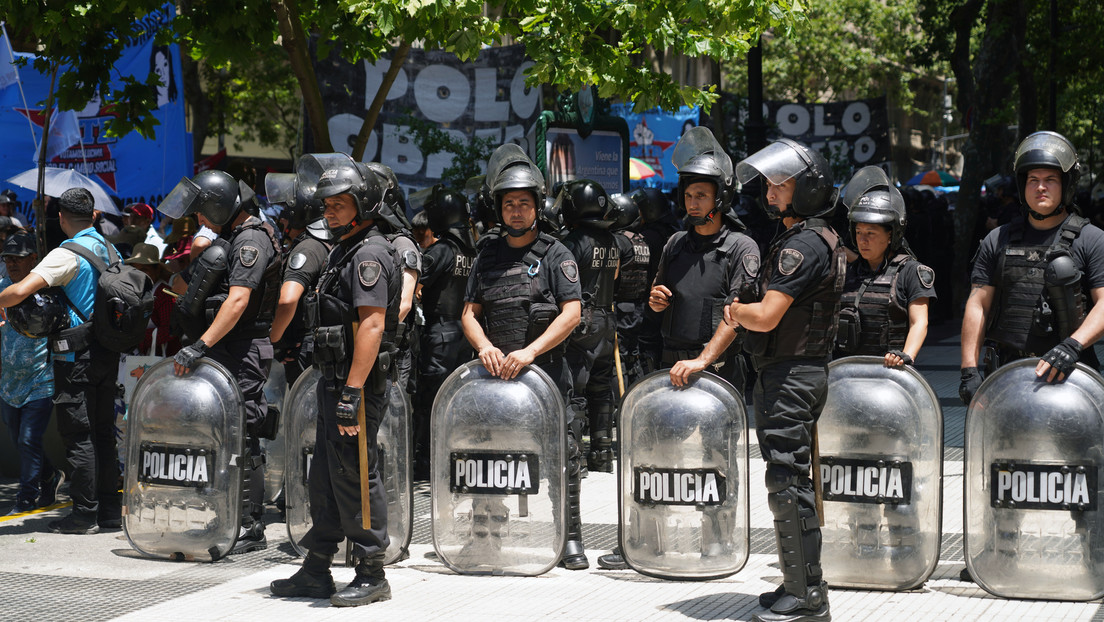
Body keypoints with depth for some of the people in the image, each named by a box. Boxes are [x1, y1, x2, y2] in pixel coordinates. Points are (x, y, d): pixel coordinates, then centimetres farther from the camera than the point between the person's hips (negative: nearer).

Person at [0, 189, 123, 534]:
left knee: (77, 434, -1)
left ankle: (85, 514, 2)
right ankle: (110, 509, 17)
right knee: (103, 431, 13)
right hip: (108, 350, 7)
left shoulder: (67, 254, -15)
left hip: (77, 354, -7)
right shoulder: (108, 249, 8)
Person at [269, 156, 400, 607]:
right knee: (325, 477, 14)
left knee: (355, 476, -5)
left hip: (356, 385, -11)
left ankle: (372, 575, 4)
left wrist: (352, 391, -27)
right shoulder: (345, 250, 19)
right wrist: (336, 386, 21)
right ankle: (316, 572, 22)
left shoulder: (370, 254, -14)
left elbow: (371, 325, -23)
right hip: (335, 382, 11)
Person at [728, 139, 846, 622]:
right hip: (798, 372, 11)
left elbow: (766, 316, -22)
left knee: (788, 482, -8)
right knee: (792, 481, 15)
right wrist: (744, 312, 7)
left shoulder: (803, 245, -16)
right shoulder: (819, 239, 17)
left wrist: (736, 310, -2)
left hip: (790, 378, -11)